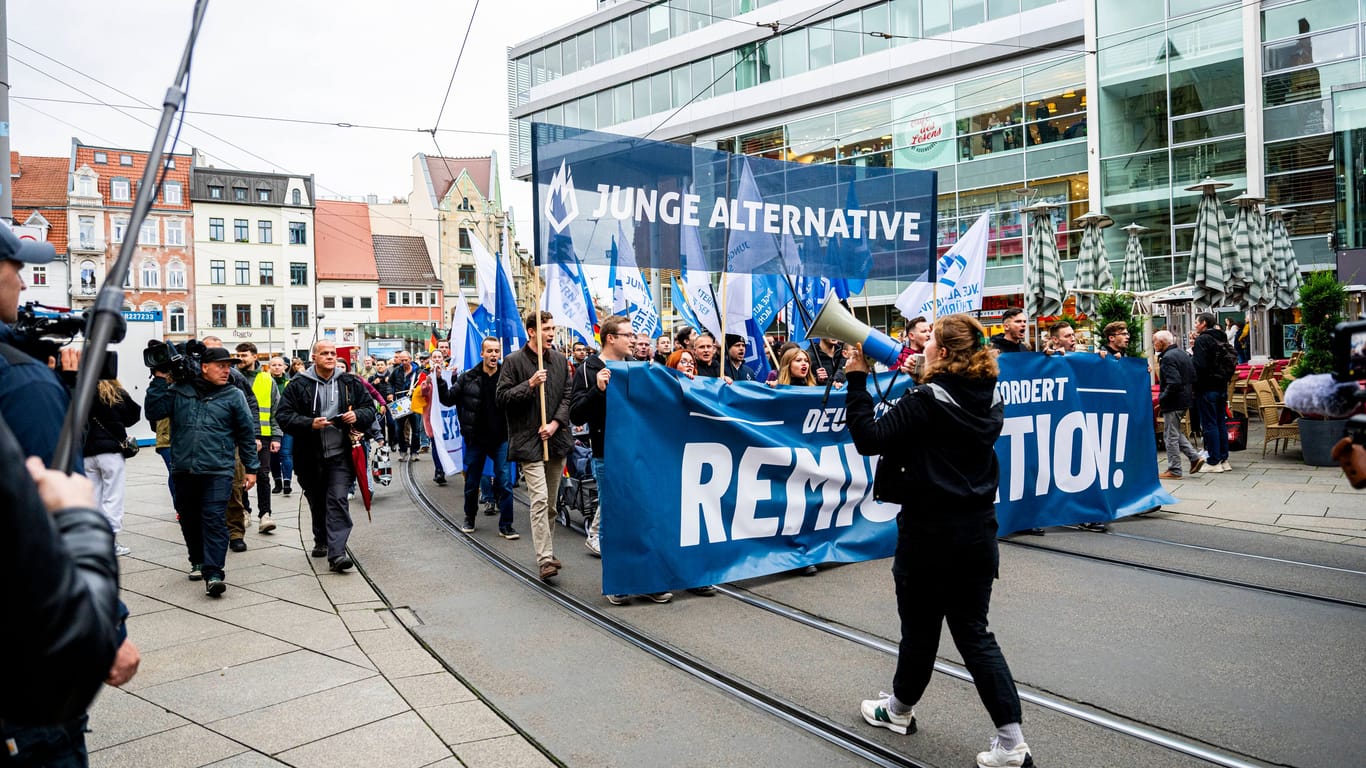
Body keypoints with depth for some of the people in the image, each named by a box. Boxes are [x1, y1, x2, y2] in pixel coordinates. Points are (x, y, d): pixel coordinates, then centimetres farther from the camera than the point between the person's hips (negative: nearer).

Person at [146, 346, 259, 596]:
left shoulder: (234, 395, 3)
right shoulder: (179, 390, 7)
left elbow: (246, 433, 6)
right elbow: (154, 412, -3)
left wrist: (251, 468, 6)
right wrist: (160, 380, -6)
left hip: (218, 470, -3)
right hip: (184, 470, 3)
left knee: (214, 519, -11)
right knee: (189, 519, 14)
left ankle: (213, 573, -12)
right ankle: (198, 561, 34)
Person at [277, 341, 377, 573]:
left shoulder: (350, 383, 5)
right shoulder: (298, 386, 0)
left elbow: (370, 408, 11)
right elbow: (285, 416, -5)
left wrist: (357, 416, -11)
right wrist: (310, 423, -20)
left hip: (340, 455, -1)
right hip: (310, 457, 1)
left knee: (338, 501, -11)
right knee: (317, 502, 17)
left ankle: (336, 554, -16)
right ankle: (321, 541, 39)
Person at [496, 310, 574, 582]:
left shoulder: (560, 360, 10)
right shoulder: (514, 361, -4)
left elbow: (567, 396, 9)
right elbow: (501, 397, -6)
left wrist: (556, 423, -6)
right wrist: (529, 384, -18)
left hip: (556, 438, 5)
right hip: (529, 440, -5)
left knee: (551, 501, 13)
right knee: (539, 499, -13)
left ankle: (547, 551, 26)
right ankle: (545, 559, -14)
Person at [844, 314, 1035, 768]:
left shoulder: (928, 400, -18)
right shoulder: (990, 398, 3)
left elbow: (869, 439, -21)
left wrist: (858, 380, -14)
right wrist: (922, 379, 16)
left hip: (931, 531, -6)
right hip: (978, 529, 6)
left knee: (920, 627, 13)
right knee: (974, 631, 12)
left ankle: (899, 709, 35)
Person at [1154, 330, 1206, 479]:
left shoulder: (1168, 358, -19)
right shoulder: (1183, 353, 12)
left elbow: (1173, 383, -26)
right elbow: (1193, 377, 15)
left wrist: (1161, 399, -17)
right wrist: (1191, 393, 19)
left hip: (1173, 403, -10)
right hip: (1185, 400, 10)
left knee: (1171, 436, 0)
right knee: (1176, 433, 22)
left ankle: (1174, 470, 5)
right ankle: (1195, 457, 17)